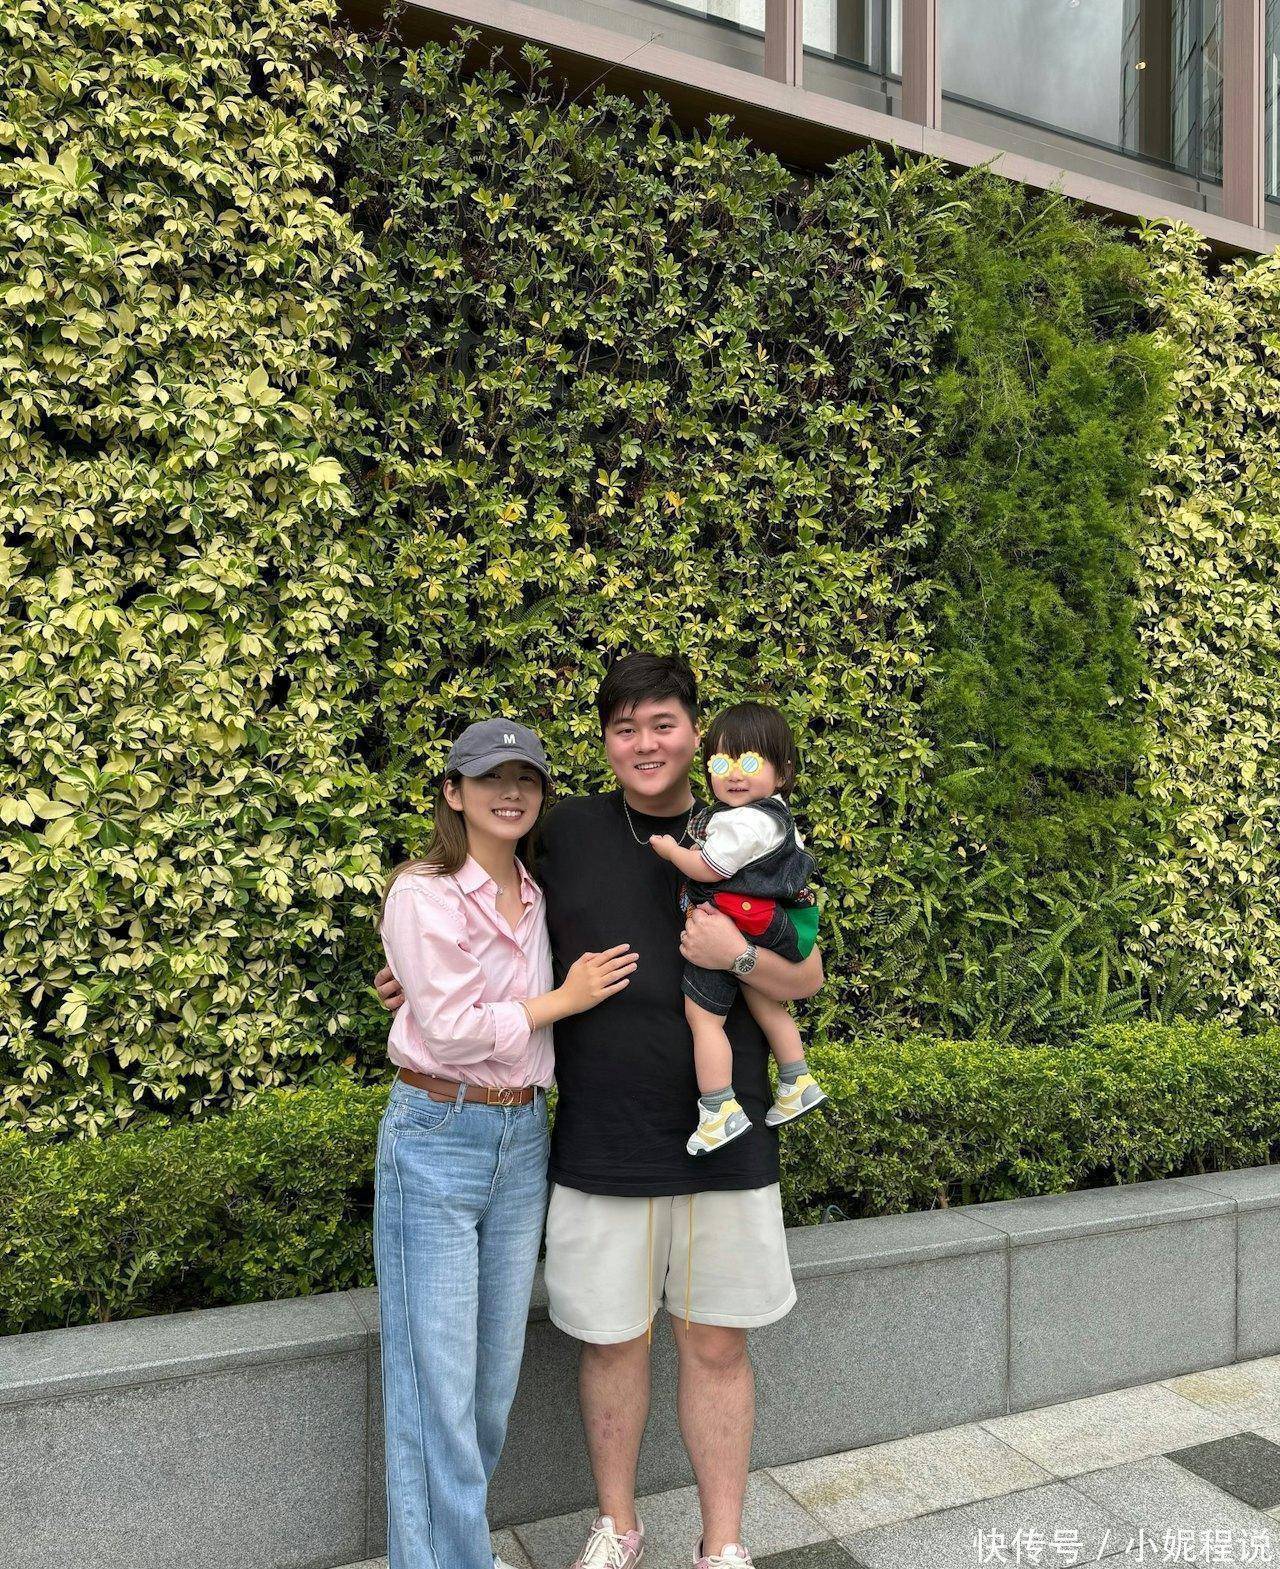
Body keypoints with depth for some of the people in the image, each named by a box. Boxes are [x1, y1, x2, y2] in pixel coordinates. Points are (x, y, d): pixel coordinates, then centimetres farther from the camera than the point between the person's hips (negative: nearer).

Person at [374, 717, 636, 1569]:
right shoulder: (423, 892, -11)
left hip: (524, 1138, 6)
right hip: (436, 1138, -6)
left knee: (497, 1371, 15)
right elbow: (451, 1028, -17)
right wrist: (563, 999, -10)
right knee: (437, 1380, 1)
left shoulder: (537, 897, 8)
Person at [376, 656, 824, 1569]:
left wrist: (740, 956, -16)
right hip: (601, 1144, 0)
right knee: (614, 1341, 14)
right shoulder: (570, 832, -1)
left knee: (717, 1347, 12)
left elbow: (808, 979, 4)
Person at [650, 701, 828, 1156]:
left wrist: (669, 849, -4)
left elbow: (708, 869, -18)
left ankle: (719, 1112, -1)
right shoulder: (771, 811, 7)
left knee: (702, 1016, -4)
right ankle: (798, 1083, 32)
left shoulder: (744, 822, -24)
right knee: (765, 1006, 22)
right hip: (762, 929, 10)